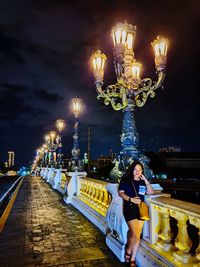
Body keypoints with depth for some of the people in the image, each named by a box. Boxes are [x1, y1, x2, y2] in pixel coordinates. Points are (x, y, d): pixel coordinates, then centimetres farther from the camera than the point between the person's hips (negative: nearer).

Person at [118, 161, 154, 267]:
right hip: (129, 209, -4)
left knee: (135, 234, 9)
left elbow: (151, 192, 2)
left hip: (140, 209, 5)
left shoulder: (143, 182, 10)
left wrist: (146, 180, -7)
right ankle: (128, 250, 21)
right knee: (136, 235, -11)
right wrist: (131, 199, -18)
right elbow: (120, 193, -6)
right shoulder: (125, 180, -3)